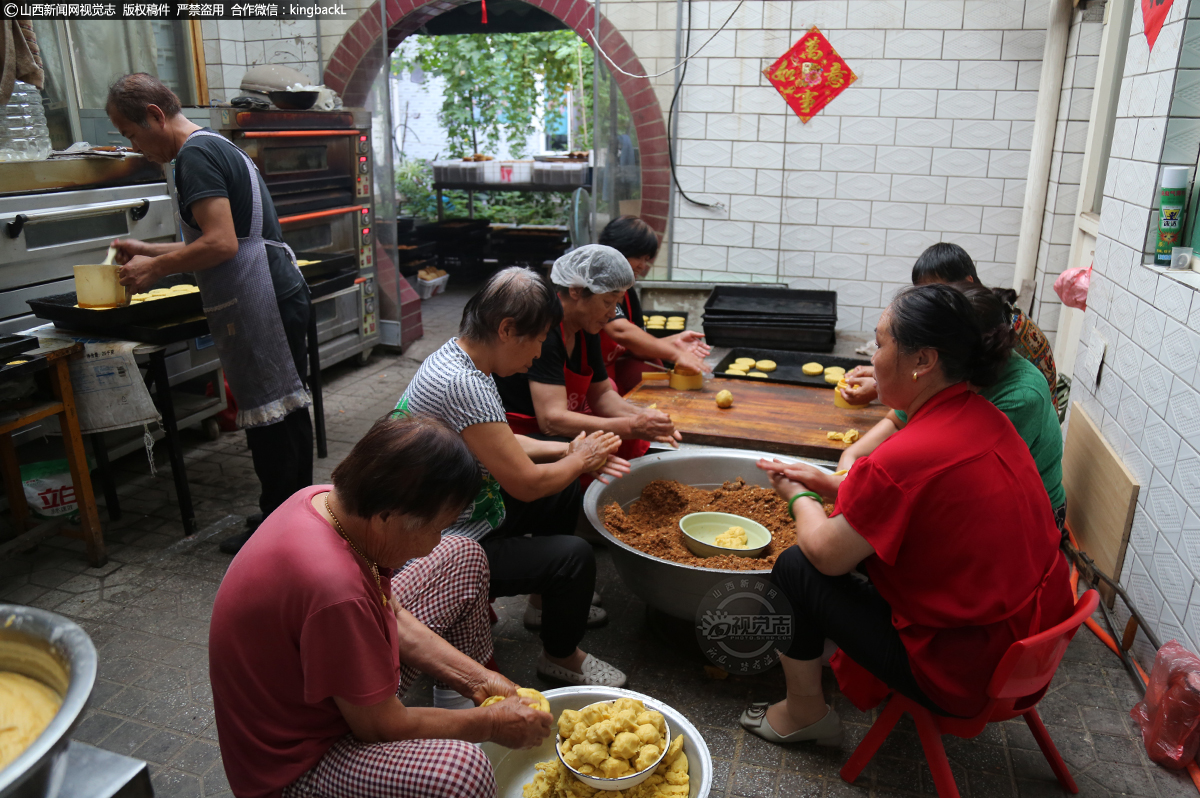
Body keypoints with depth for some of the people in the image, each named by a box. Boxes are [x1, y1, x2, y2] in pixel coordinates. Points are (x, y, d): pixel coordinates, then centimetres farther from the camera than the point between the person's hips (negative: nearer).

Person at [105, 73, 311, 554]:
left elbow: (221, 244, -22)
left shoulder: (195, 157, -11)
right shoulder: (217, 146, 21)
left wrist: (155, 267, -9)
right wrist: (150, 251, 24)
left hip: (257, 306, -11)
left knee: (269, 417, -2)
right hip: (281, 296, 11)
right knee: (286, 407, 15)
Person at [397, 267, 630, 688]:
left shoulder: (458, 355, 1)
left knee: (565, 490, 17)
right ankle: (561, 656, 8)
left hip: (460, 516, 11)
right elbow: (525, 482, -26)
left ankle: (545, 600, 33)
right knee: (574, 555, -20)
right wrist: (580, 459, -7)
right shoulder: (462, 384, -30)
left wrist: (567, 450, 4)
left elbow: (500, 442, 16)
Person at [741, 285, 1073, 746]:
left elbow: (827, 554, -16)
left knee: (796, 567, 0)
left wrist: (798, 498, 4)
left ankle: (803, 714, 22)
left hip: (966, 674, -9)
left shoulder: (905, 458, -29)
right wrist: (827, 483, 10)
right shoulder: (983, 416, -1)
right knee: (867, 535, 22)